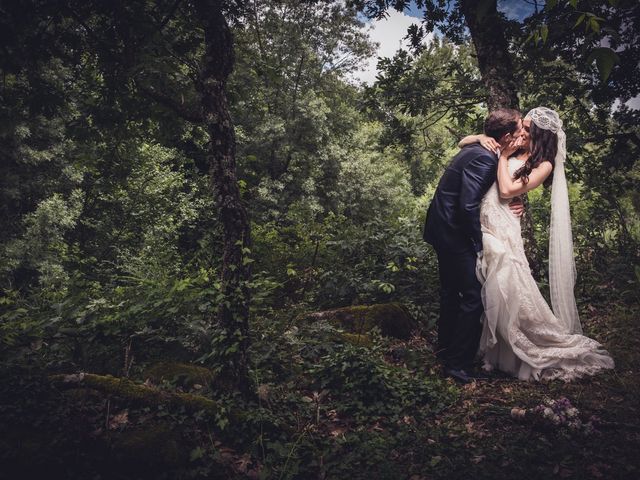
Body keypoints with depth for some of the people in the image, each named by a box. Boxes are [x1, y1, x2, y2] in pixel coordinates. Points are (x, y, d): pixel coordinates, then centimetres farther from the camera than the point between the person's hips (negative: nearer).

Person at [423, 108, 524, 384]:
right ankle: (457, 364, 5)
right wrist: (478, 246, -18)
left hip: (443, 229, 11)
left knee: (452, 293, 21)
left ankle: (446, 350, 37)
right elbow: (468, 206, -27)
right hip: (454, 234, -11)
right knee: (474, 298, -4)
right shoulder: (484, 158, -21)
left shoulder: (477, 149, 10)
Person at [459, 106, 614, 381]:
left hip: (499, 228, -5)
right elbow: (463, 142, 16)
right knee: (485, 294, 12)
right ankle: (495, 351, 30)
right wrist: (481, 138, -4)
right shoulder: (512, 149, 11)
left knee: (508, 291, -5)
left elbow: (507, 191, -14)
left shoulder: (544, 165, -2)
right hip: (479, 224, 6)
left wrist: (503, 156, -6)